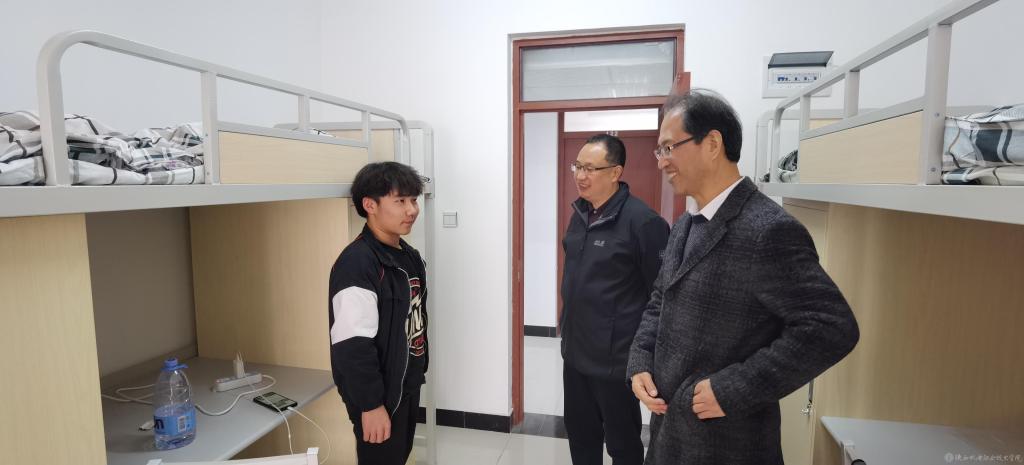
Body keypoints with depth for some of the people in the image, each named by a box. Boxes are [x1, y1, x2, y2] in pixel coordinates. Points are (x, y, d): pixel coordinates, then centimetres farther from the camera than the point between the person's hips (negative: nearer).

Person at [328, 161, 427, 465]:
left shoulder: (408, 255, 5)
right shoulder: (357, 263, -24)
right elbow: (353, 346, -26)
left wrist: (417, 372, 16)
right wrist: (371, 405, -21)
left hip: (407, 385, 9)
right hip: (379, 394, -8)